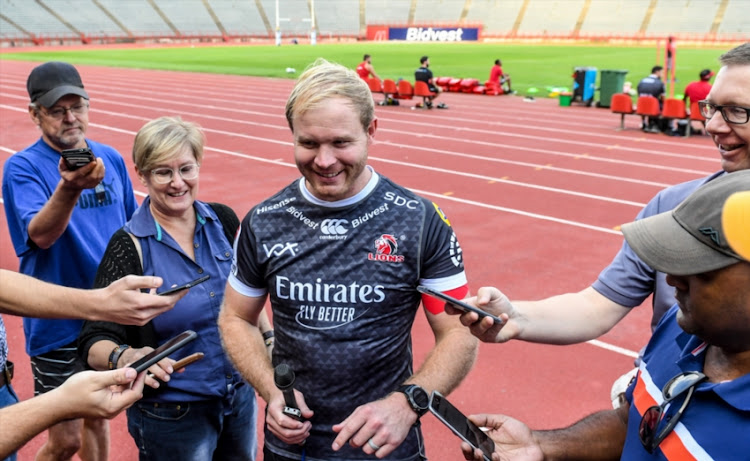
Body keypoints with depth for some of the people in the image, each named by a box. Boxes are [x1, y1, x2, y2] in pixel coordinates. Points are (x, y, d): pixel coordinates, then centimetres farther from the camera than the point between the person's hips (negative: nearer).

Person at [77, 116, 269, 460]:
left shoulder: (223, 220, -5)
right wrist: (124, 357, -40)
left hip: (241, 392, 5)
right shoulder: (129, 246, -16)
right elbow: (95, 342, -21)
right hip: (172, 415, -4)